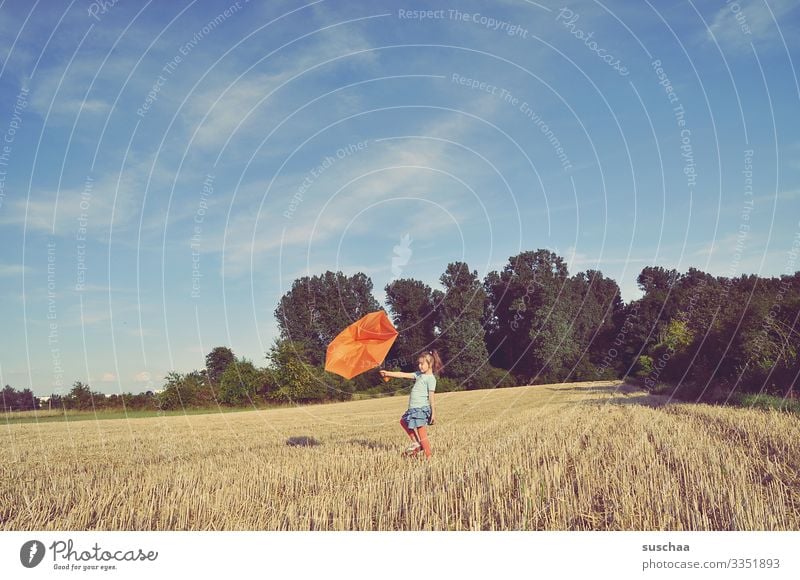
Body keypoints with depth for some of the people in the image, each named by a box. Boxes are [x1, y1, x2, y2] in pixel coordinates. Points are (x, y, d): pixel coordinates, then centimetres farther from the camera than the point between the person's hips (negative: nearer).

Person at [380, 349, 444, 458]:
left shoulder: (430, 378, -9)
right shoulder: (419, 374, 16)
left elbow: (431, 397, -13)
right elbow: (404, 375, 14)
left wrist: (433, 413, -14)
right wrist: (388, 373, 8)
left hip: (421, 408, -10)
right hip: (413, 408, 10)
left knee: (422, 434, -7)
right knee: (403, 421, 25)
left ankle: (429, 457, -2)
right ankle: (416, 443, 25)